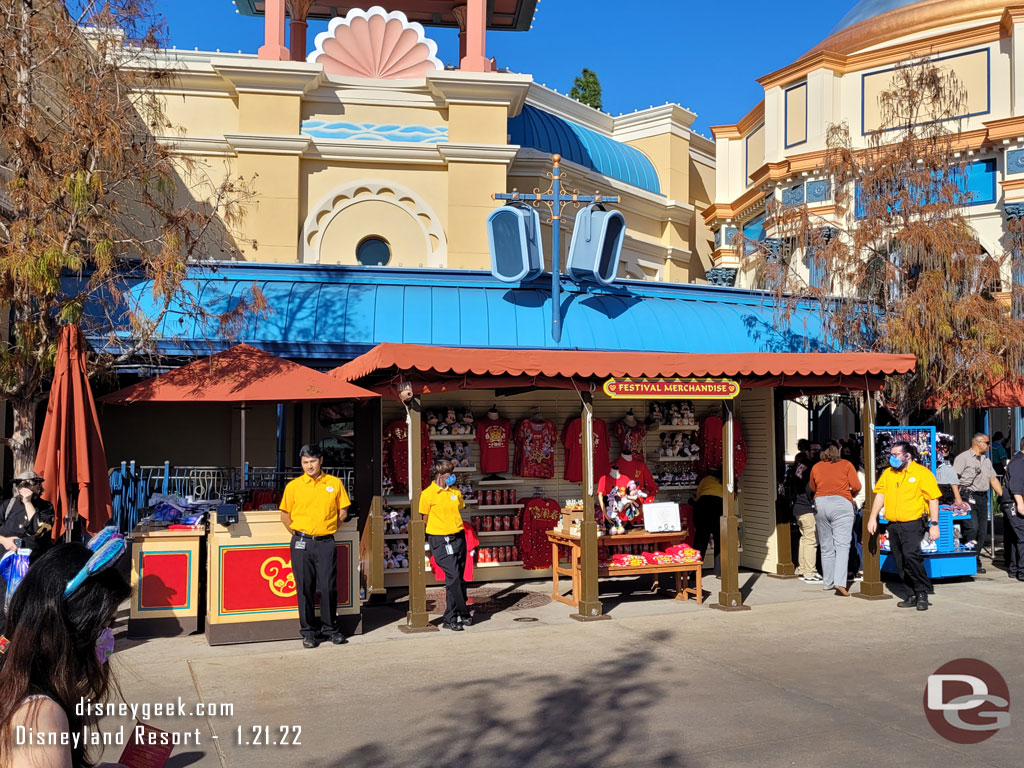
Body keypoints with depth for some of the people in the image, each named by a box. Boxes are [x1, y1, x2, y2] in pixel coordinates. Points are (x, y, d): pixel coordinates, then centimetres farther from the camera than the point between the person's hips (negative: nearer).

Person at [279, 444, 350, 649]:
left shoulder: (335, 483, 4)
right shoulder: (294, 486, 2)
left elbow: (343, 512, 11)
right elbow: (285, 515, 10)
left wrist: (328, 529, 8)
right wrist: (299, 533, 7)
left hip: (326, 543, 0)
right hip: (302, 544, 0)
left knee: (329, 587, 1)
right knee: (305, 588, 4)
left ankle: (330, 628, 16)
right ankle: (308, 632, 14)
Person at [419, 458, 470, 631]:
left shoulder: (455, 492, 10)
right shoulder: (428, 494, -5)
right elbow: (425, 519, 3)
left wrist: (456, 528, 16)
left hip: (458, 537, 6)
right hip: (440, 541, -6)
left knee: (459, 579, 5)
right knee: (453, 577, -14)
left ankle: (450, 619, 14)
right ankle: (464, 615, 2)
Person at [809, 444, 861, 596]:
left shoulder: (816, 467, 12)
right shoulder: (846, 465, 5)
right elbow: (856, 486, -2)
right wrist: (850, 495, 17)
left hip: (820, 504, 3)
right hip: (841, 503, -3)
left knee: (826, 546, 11)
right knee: (842, 545, -7)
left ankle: (828, 582, 15)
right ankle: (840, 582, -20)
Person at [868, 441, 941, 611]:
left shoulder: (922, 473, -4)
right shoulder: (888, 473, 13)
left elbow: (933, 499, -5)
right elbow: (880, 495, 16)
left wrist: (934, 524, -10)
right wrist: (873, 517, 8)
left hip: (913, 523, -6)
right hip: (893, 525, 6)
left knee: (911, 555, -22)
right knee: (901, 562, 7)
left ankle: (922, 592, -7)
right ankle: (913, 595, 17)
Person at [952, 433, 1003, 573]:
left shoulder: (986, 460, 21)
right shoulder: (963, 458, -3)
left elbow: (993, 479, 23)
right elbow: (953, 478, -10)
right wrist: (958, 498, -18)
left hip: (983, 497, 7)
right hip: (968, 497, -7)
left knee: (982, 530, 5)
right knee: (972, 527, -18)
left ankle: (976, 562, 12)